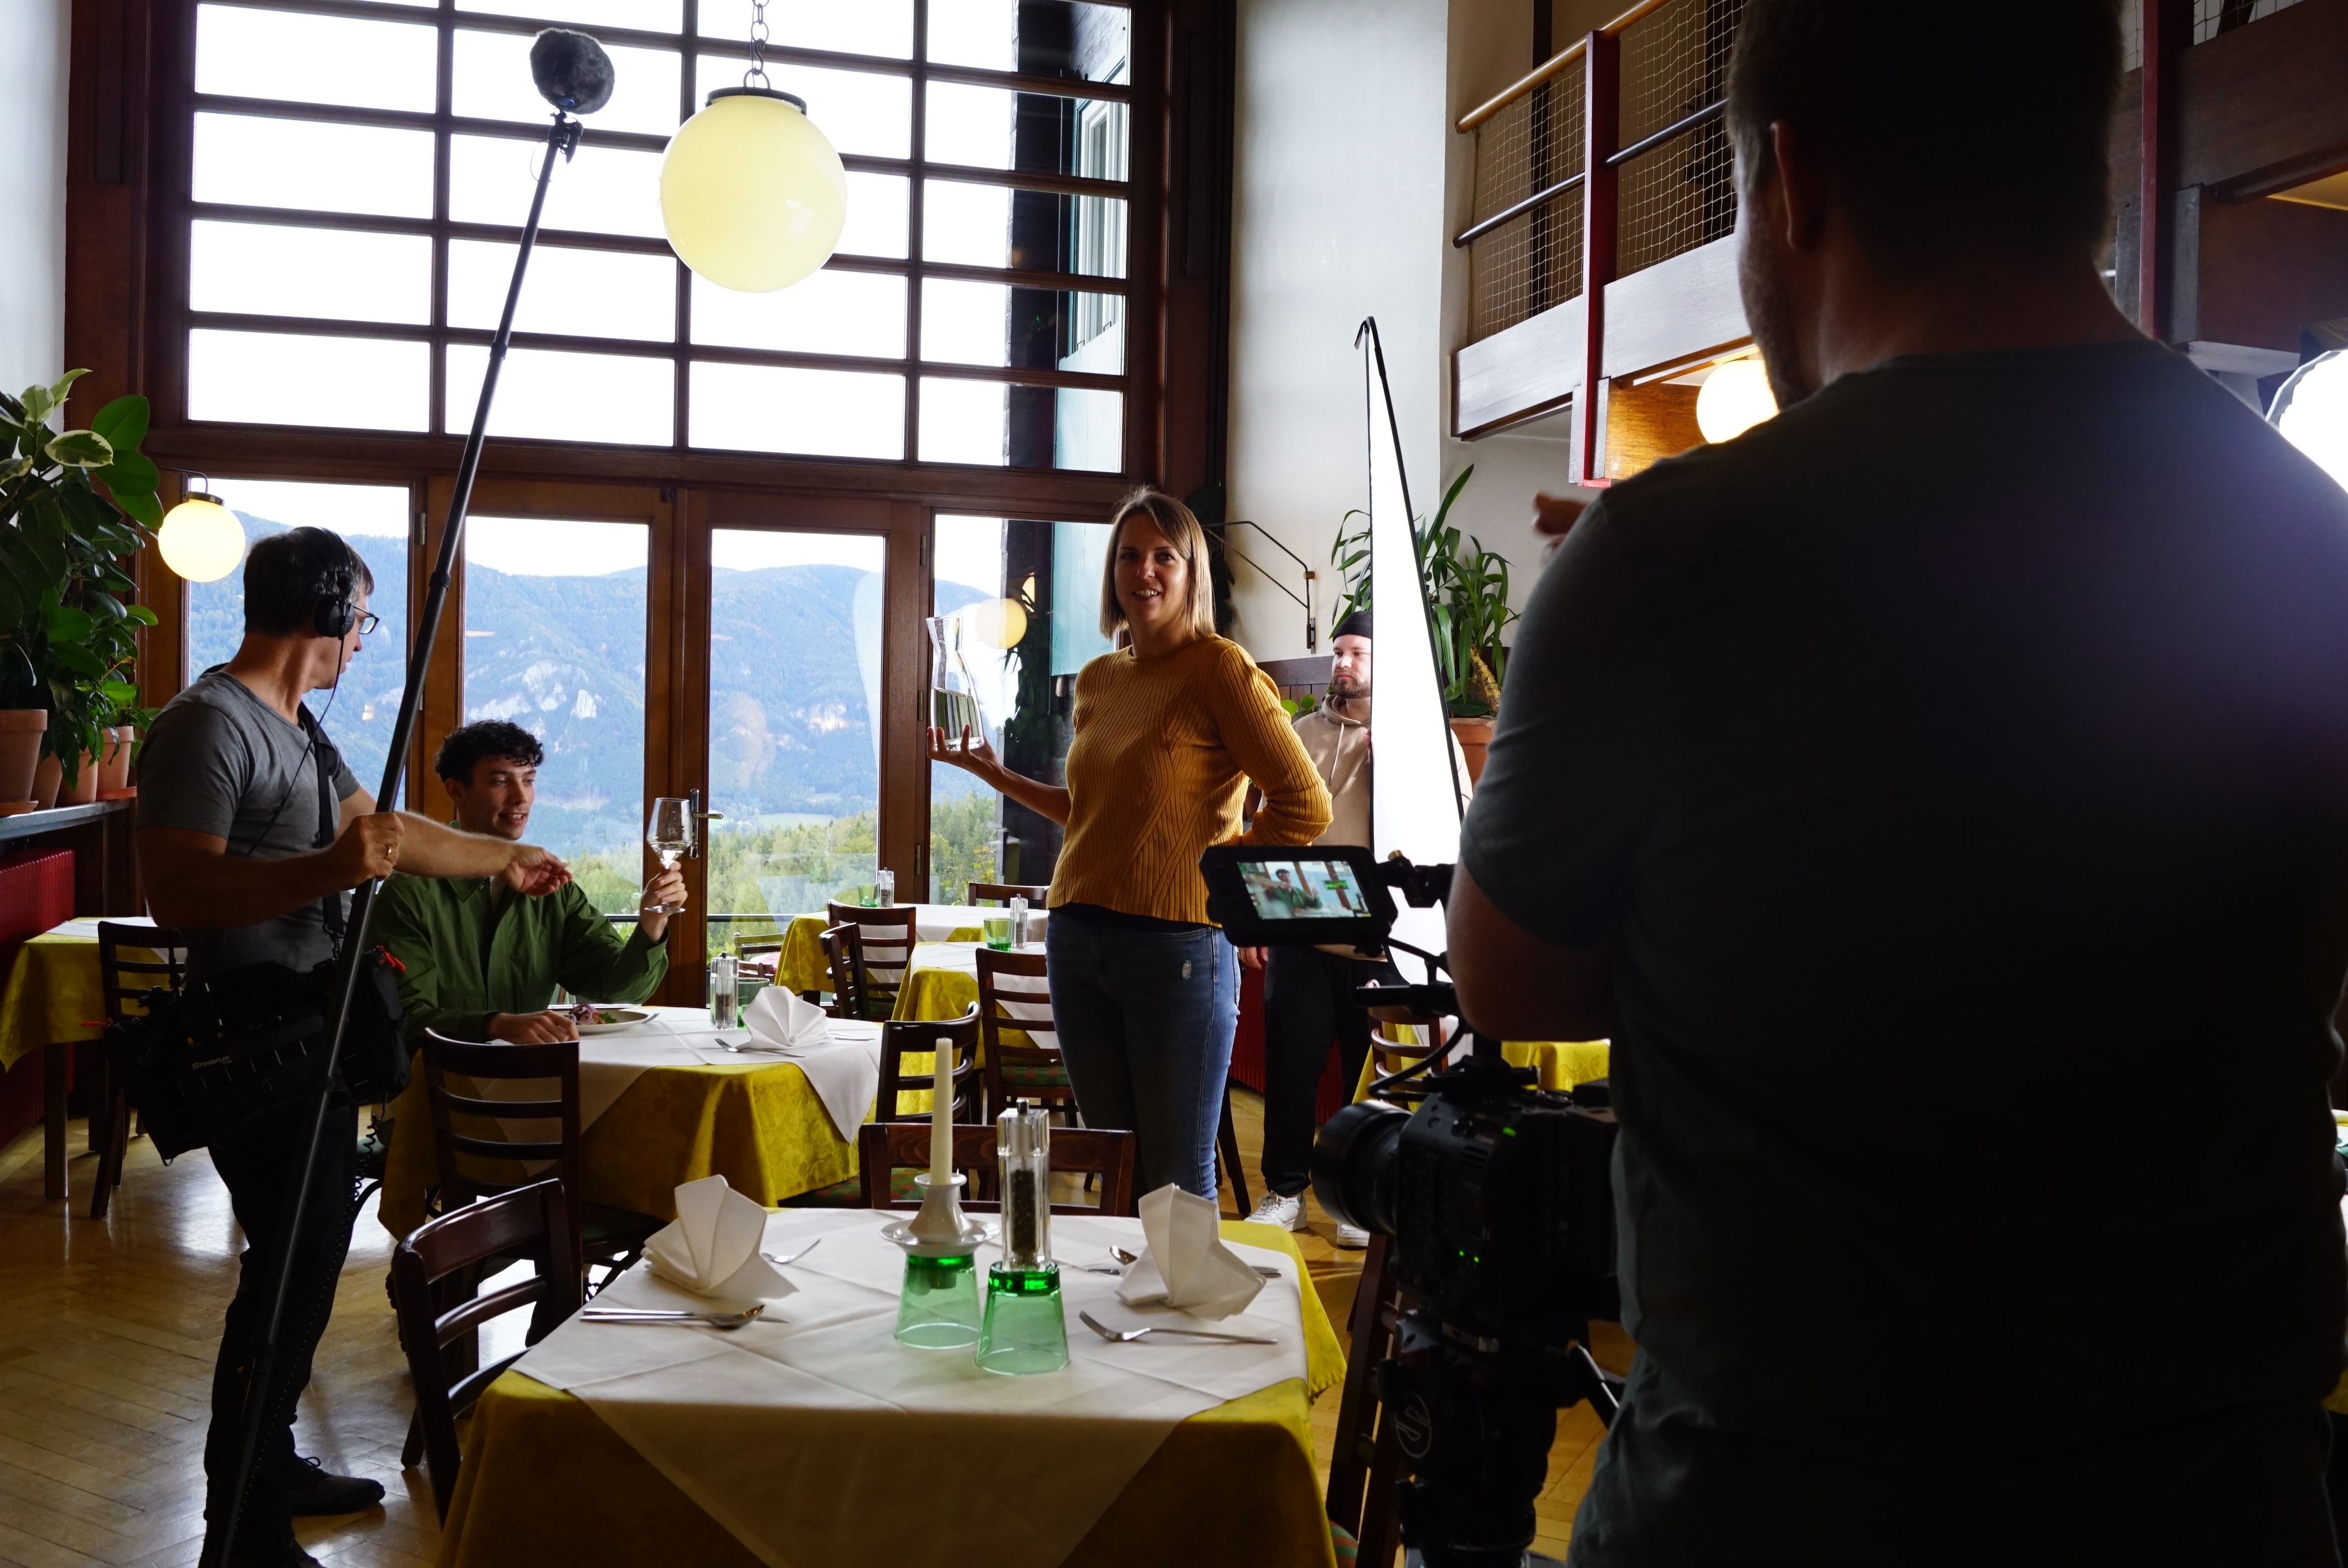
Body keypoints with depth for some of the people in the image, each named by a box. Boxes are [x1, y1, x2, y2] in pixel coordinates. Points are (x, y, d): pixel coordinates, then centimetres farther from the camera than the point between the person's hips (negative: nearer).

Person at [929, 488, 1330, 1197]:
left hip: (1178, 945, -6)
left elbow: (1305, 805, -11)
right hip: (1077, 939, 6)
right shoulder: (1096, 680, 13)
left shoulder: (1220, 668, -7)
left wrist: (1216, 873, -8)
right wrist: (994, 772, 20)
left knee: (1177, 1183, 2)